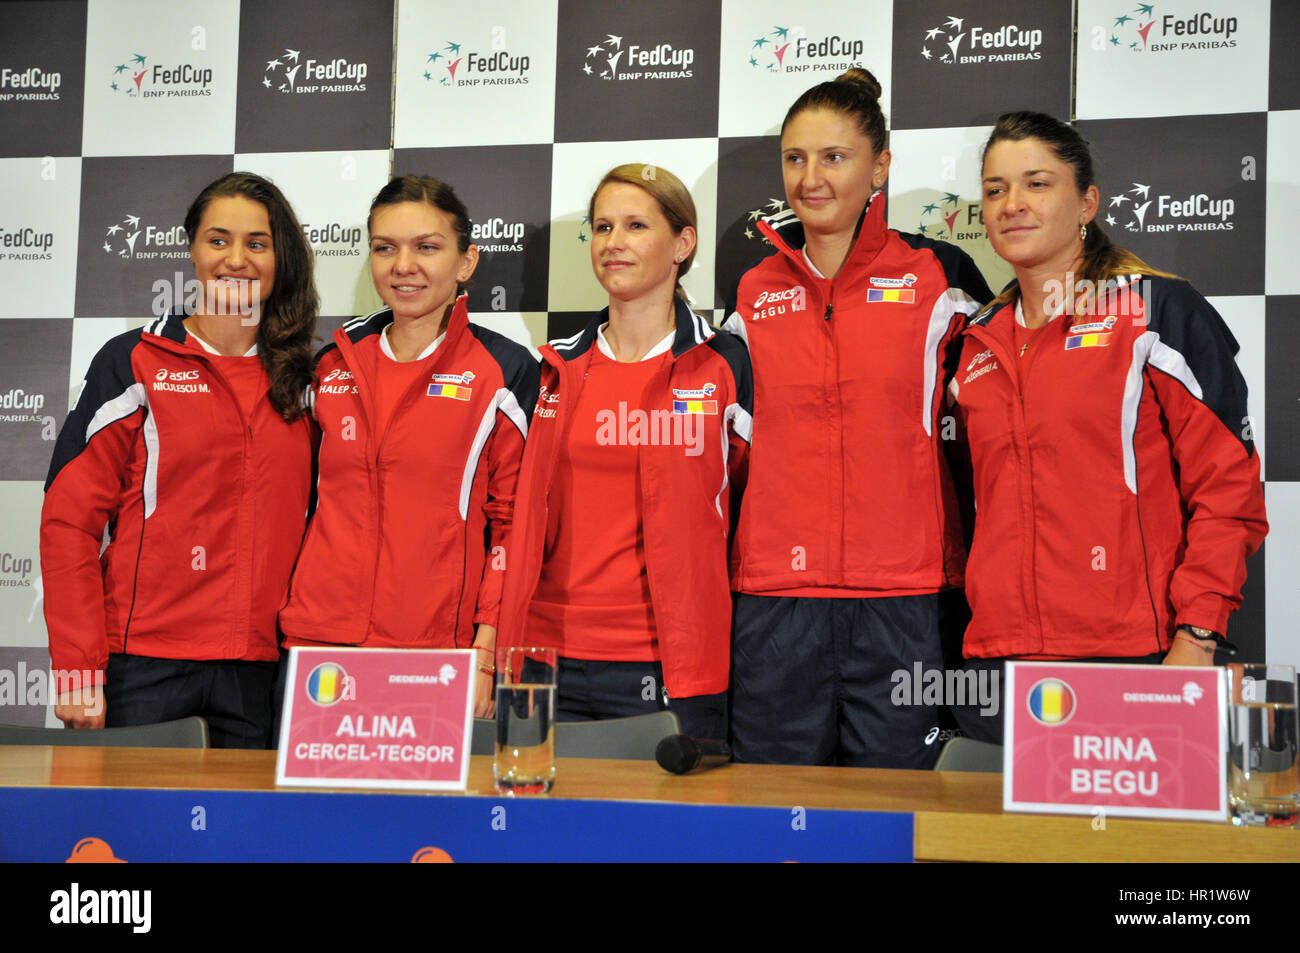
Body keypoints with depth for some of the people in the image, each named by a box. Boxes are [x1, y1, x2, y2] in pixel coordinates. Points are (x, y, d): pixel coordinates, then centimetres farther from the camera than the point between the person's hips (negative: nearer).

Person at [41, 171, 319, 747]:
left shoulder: (299, 379, 10)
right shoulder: (134, 362, 0)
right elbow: (69, 518, -4)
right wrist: (78, 671, -11)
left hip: (259, 676, 3)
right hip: (145, 670, -3)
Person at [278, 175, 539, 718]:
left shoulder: (504, 371, 0)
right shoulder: (334, 364, 11)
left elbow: (514, 521, -1)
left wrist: (485, 653, -8)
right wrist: (293, 628, 12)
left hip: (440, 650, -3)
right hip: (319, 641, 3)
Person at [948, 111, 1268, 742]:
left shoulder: (1158, 310, 0)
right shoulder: (978, 341, 16)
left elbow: (1228, 487, -5)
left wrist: (1196, 637, -13)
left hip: (1133, 664, -4)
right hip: (994, 656, 5)